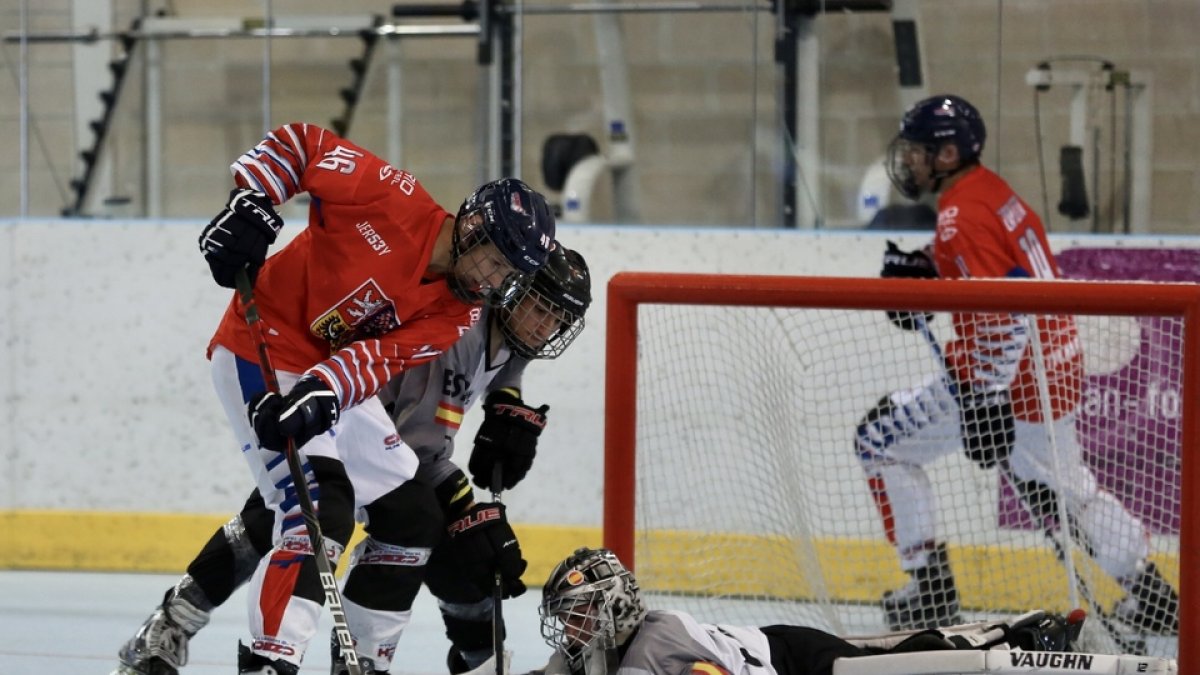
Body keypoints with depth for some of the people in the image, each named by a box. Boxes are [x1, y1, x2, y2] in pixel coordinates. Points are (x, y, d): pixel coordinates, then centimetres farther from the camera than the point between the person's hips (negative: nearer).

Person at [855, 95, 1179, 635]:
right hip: (1058, 367, 10)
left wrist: (986, 400, -29)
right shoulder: (992, 191, 11)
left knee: (879, 441, 1)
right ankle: (1151, 597, 30)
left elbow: (1004, 310, -27)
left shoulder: (960, 214, -19)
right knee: (1059, 486, 27)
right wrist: (924, 273, 10)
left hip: (1004, 381, -10)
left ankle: (928, 590, 0)